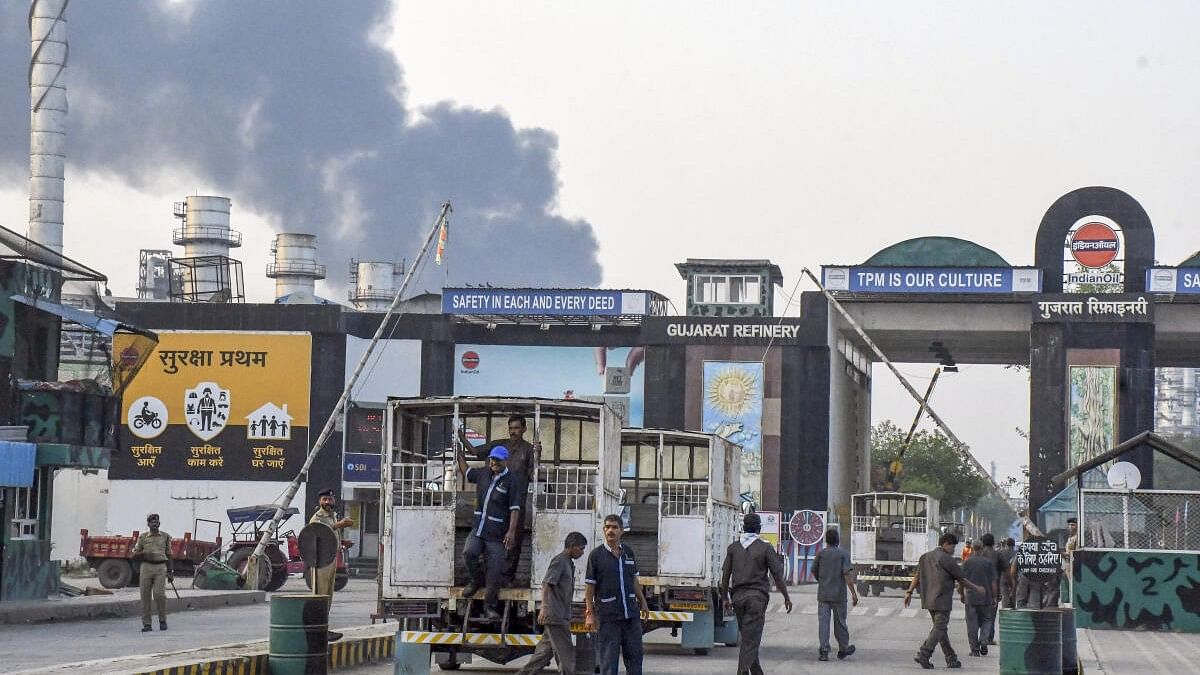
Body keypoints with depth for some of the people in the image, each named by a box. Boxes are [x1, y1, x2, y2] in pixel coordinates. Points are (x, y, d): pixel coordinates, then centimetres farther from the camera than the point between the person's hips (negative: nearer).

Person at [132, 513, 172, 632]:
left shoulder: (165, 537, 13)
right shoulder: (143, 537, 11)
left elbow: (168, 555, 17)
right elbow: (135, 555, 13)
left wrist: (170, 572, 13)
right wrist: (144, 554, -9)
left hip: (160, 568, -1)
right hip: (146, 567, 1)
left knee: (159, 594, -15)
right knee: (145, 596, -2)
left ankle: (162, 620, 3)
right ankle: (146, 624, 4)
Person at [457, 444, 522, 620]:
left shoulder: (510, 481, -6)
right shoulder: (483, 473, 9)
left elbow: (515, 508, -10)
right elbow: (466, 471, 32)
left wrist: (511, 531, -18)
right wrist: (459, 454, 32)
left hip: (497, 534, -4)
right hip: (477, 529, 4)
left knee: (494, 571, -5)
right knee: (468, 553, -22)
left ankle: (490, 606, 7)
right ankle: (474, 582, 7)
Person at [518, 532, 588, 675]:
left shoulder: (569, 563, 19)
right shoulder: (559, 560, -9)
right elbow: (547, 584, -16)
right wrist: (544, 608, -25)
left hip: (561, 616, 9)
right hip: (555, 615, -9)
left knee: (545, 652, 9)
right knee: (565, 653, -8)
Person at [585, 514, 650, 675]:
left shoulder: (629, 552, 10)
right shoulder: (596, 555, -3)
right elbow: (589, 587, -4)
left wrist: (642, 602, 16)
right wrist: (590, 613, -9)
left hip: (631, 613, 4)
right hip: (608, 616, -4)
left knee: (634, 656, 6)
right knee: (608, 658, -1)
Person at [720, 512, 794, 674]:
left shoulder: (733, 548, 6)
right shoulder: (765, 548, -5)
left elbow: (725, 575, 6)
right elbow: (777, 575, -5)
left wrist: (725, 597, 16)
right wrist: (786, 597, 3)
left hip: (738, 596, 4)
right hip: (756, 597, -4)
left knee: (748, 637, 15)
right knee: (751, 638, -6)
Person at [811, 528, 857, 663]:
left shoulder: (821, 553, 1)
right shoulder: (843, 554, -5)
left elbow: (814, 571, 10)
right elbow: (847, 574, -13)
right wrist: (853, 593, -11)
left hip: (823, 594, 1)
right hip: (839, 594, -1)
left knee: (823, 621, -1)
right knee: (840, 622, 10)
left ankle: (824, 651, -10)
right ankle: (843, 649, 24)